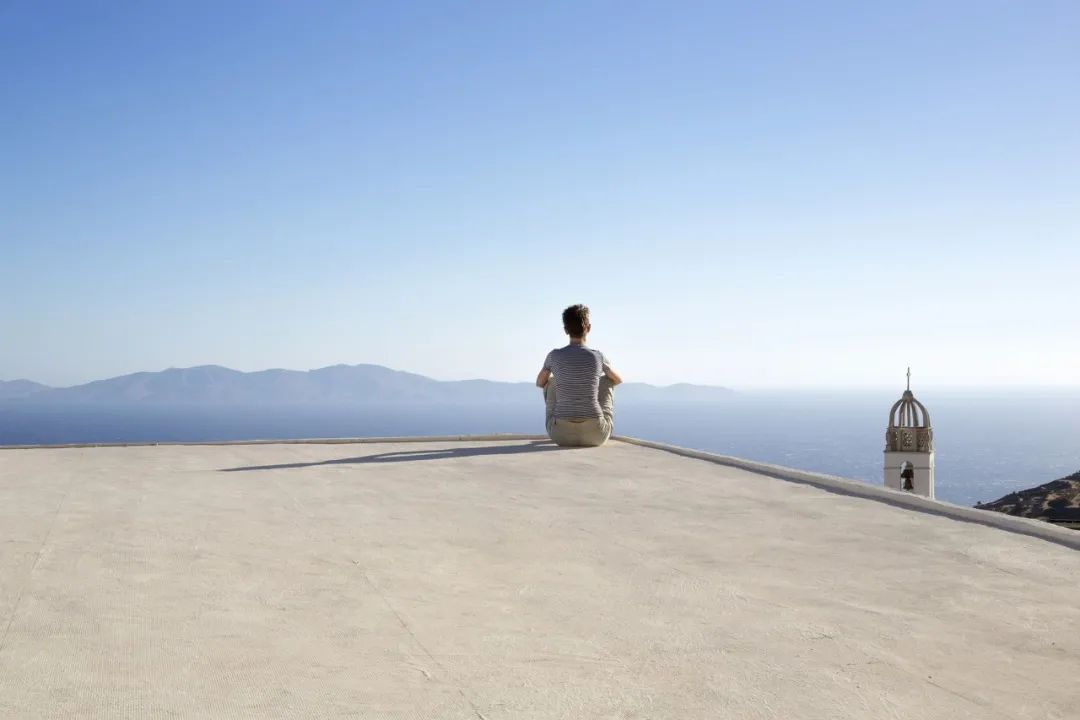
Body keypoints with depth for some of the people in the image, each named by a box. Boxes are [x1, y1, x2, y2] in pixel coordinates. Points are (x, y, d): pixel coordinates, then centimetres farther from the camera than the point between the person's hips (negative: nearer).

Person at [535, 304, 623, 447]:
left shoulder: (554, 356, -2)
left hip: (561, 435, 1)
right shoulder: (597, 356, -1)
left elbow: (539, 383, 19)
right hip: (596, 435, -1)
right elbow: (619, 379, 20)